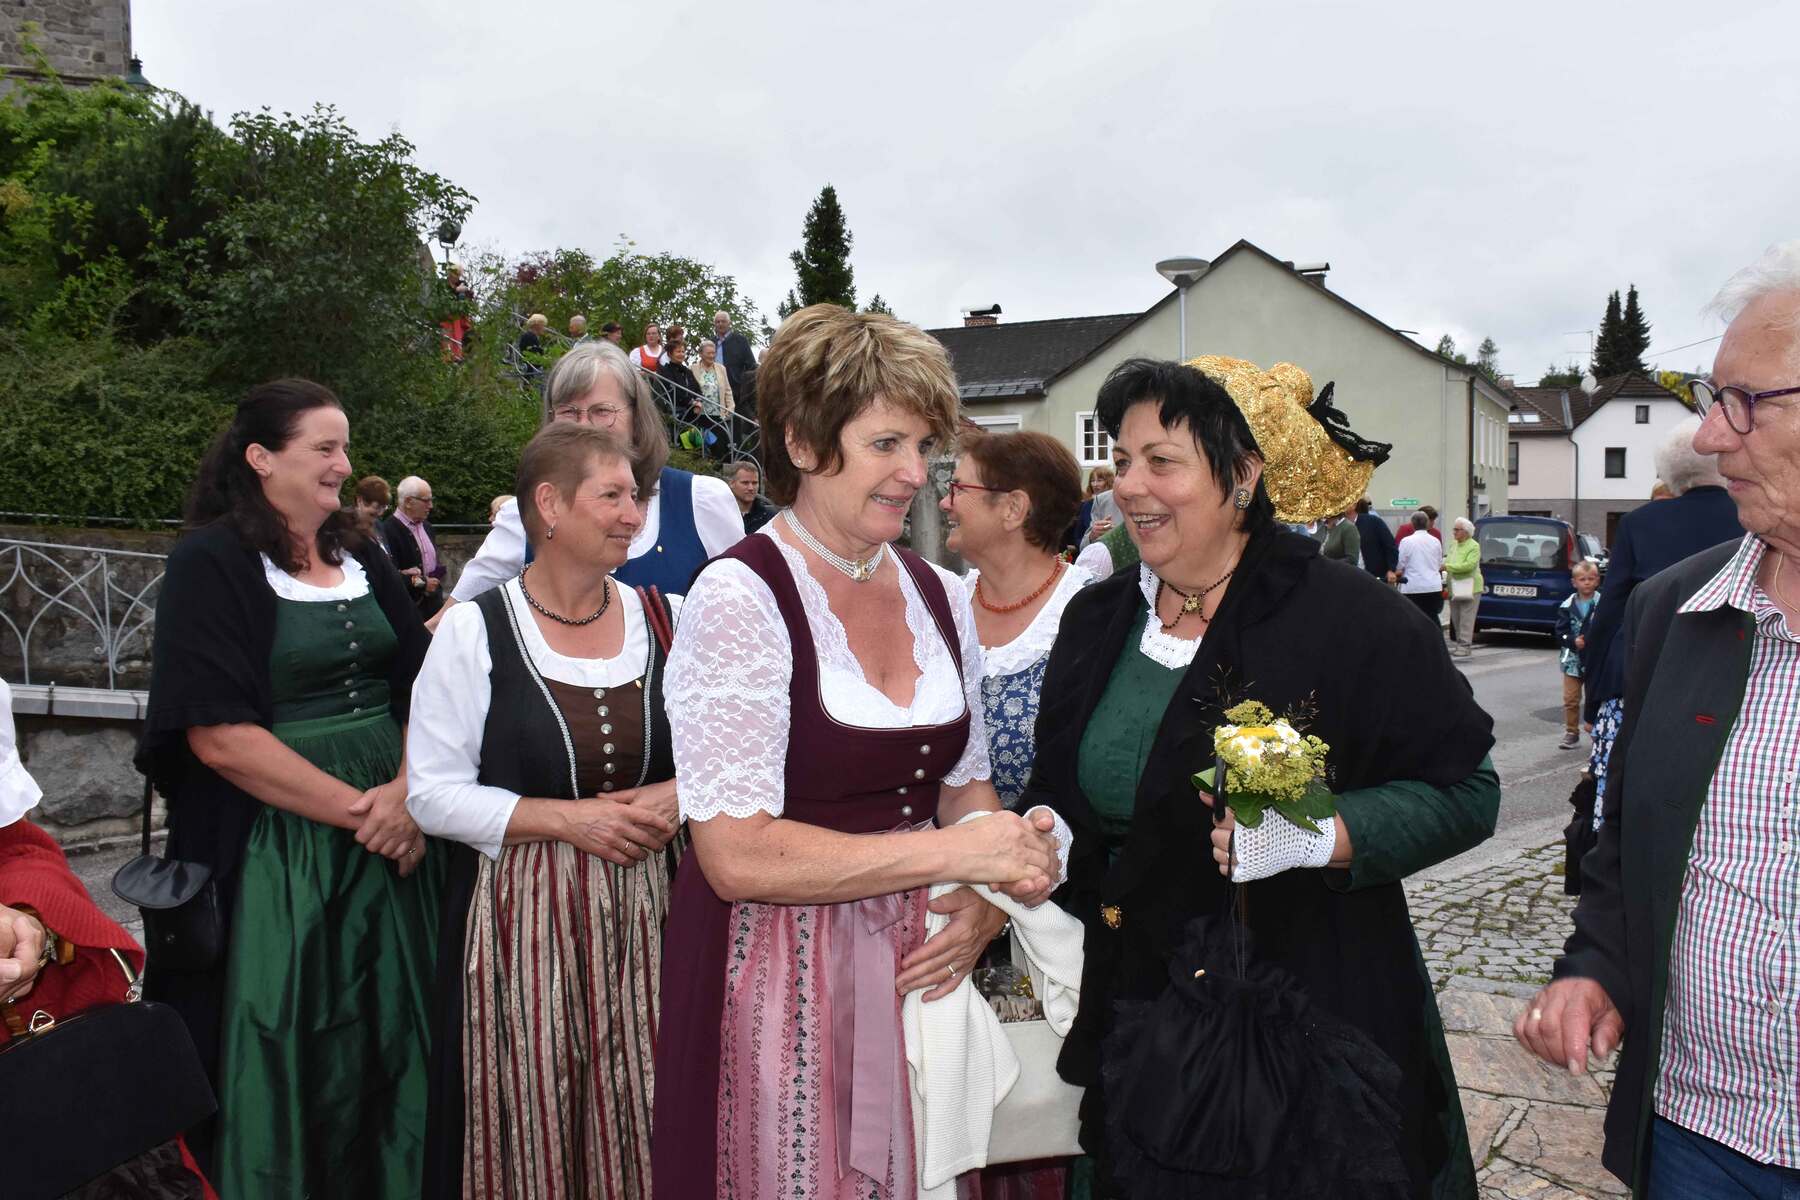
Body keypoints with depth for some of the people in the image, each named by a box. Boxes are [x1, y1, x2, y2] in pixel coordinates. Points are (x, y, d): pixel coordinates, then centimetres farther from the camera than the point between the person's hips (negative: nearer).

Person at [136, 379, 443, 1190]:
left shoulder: (363, 561, 10)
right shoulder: (210, 565, -8)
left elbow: (424, 691, 7)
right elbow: (217, 734, -16)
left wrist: (408, 790, -11)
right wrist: (352, 808, -17)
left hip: (389, 835, 6)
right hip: (273, 855, -5)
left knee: (384, 1040, 13)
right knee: (285, 1054, 6)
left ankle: (384, 1177, 31)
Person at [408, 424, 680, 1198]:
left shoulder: (666, 619, 4)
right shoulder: (476, 629, -4)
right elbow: (433, 792, -4)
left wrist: (678, 795, -8)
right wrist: (568, 820, -13)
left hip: (647, 909, 3)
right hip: (526, 914, -2)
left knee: (644, 1120, 7)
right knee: (537, 1123, 6)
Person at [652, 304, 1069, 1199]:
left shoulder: (940, 596, 5)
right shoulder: (738, 598, -15)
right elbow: (736, 855, -20)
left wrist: (988, 898, -5)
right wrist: (950, 854, -20)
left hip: (920, 967, 6)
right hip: (781, 982, -6)